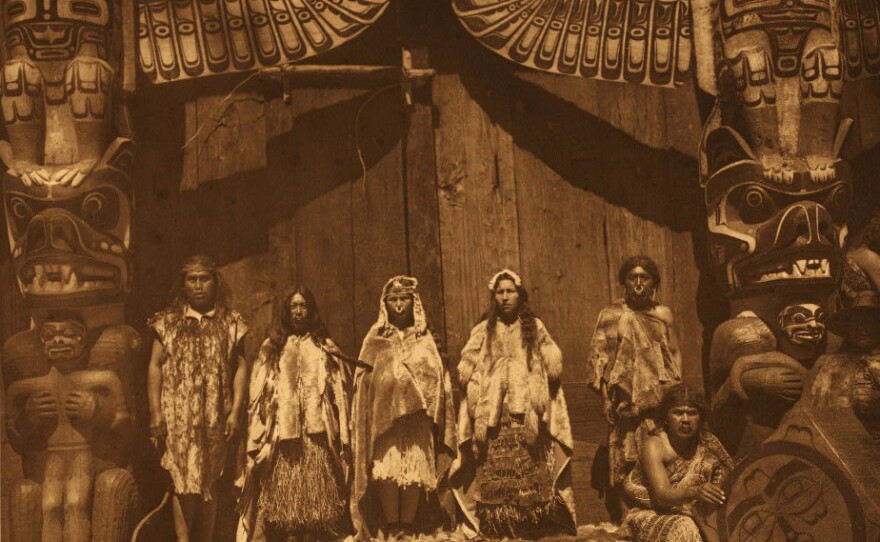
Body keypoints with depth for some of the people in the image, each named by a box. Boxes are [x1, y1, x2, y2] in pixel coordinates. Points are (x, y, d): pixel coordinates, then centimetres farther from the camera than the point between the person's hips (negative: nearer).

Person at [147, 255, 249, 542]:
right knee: (184, 479, -9)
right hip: (178, 413, -1)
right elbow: (155, 365, 5)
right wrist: (155, 412, -4)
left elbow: (240, 367, 4)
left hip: (215, 417, 1)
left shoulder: (230, 323, 7)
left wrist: (236, 411, -4)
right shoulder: (168, 322, 7)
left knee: (209, 483, 5)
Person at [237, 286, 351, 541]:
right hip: (281, 433, 0)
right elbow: (258, 395, 8)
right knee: (280, 496, -5)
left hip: (315, 433, 0)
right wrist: (259, 439, -1)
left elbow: (339, 392, 9)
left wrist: (342, 437, 0)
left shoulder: (325, 348, 14)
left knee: (313, 498, -5)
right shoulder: (271, 348, 14)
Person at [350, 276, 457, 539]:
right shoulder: (375, 339, 12)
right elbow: (363, 380, 9)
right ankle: (390, 527, -6)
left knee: (416, 470, -6)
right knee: (386, 469, -10)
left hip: (417, 418, 1)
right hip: (384, 414, -1)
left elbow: (437, 378, 14)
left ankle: (408, 526, 1)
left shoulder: (425, 338, 14)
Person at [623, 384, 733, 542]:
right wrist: (695, 492, -45)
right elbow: (662, 496, -27)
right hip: (651, 515, -4)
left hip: (691, 515, 4)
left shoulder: (707, 444, -2)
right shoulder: (654, 446, -15)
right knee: (684, 529, -31)